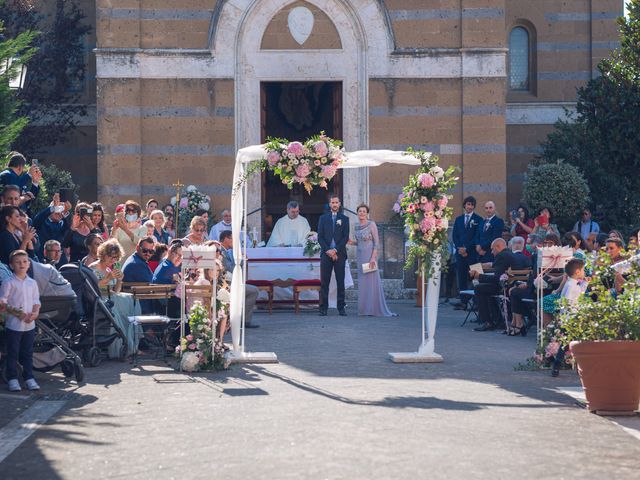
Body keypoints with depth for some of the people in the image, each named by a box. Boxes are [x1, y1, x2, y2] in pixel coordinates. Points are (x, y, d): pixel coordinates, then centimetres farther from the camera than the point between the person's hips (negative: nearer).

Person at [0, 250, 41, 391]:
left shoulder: (32, 283, 8)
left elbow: (36, 301, 9)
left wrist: (35, 313, -10)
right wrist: (17, 313, -19)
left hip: (29, 324, 4)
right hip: (13, 324, -4)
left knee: (28, 353, 10)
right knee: (13, 353, 2)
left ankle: (29, 377, 17)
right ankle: (12, 379, 8)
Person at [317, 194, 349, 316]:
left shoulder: (344, 219, 10)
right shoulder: (323, 218, 12)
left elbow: (346, 237, 2)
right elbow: (320, 237, 6)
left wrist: (335, 250, -9)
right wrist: (328, 250, -7)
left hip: (339, 254, 0)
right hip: (326, 254, 0)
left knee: (340, 282, 0)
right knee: (324, 282, -2)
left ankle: (341, 307, 3)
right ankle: (323, 308, -1)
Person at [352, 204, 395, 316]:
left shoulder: (372, 225, -8)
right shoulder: (357, 227, 10)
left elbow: (376, 242, -11)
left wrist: (373, 257, -19)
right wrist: (351, 242, 1)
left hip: (369, 255, -7)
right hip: (360, 256, 7)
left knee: (372, 280, -6)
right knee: (362, 281, 6)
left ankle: (375, 309, -2)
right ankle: (365, 309, 10)